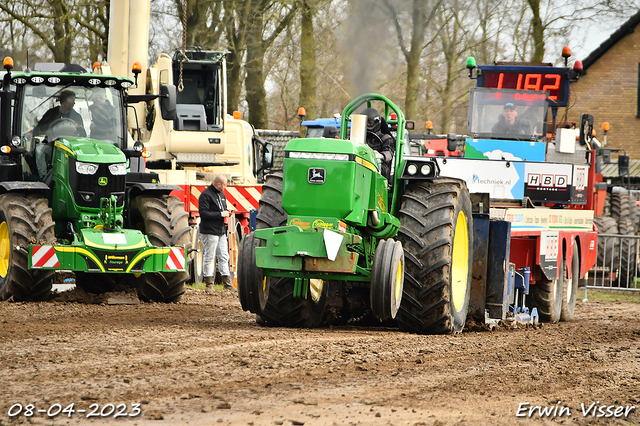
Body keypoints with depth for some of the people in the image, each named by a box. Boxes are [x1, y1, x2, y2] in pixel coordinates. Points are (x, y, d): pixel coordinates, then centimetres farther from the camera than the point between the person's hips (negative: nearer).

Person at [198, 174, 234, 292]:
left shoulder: (222, 195, 17)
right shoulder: (206, 195, -11)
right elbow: (203, 213, -19)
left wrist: (227, 212, 6)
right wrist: (221, 214, -18)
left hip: (221, 231, 9)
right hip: (209, 232, -8)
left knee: (224, 257, 7)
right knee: (209, 258, -4)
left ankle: (227, 283, 9)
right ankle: (209, 284, 1)